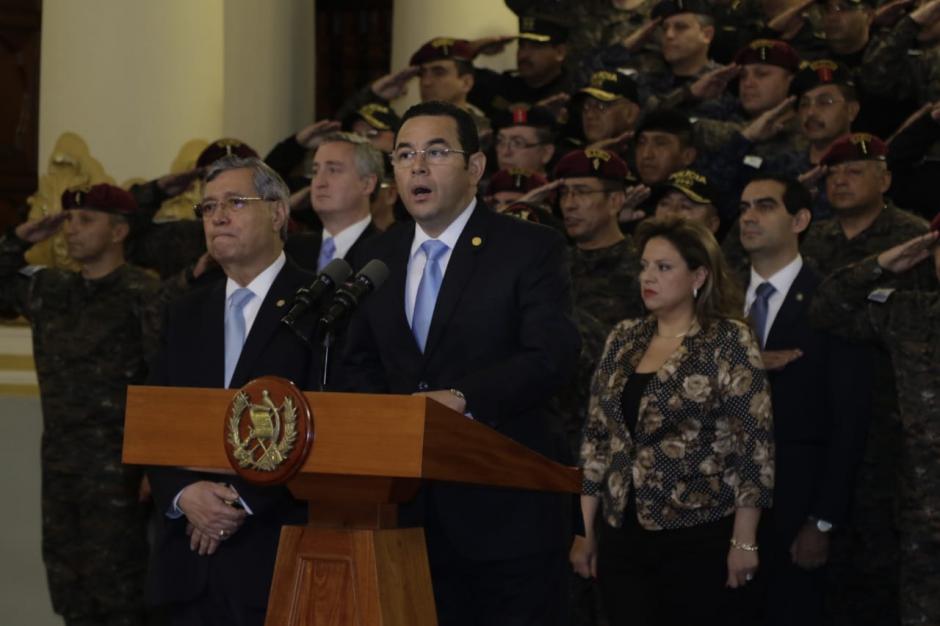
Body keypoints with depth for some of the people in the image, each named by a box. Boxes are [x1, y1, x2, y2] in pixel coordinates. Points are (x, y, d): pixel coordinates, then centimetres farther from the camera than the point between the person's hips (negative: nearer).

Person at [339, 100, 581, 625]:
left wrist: (462, 398, -27)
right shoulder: (381, 257, 14)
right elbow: (359, 362, 17)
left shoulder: (532, 249, -4)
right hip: (411, 509, 5)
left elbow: (553, 356, -15)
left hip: (506, 507, -5)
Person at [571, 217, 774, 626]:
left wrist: (744, 542, -13)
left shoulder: (729, 341, -6)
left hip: (701, 541, -5)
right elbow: (597, 437, 12)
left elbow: (753, 444, -10)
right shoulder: (624, 340, 10)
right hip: (622, 536, 5)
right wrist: (584, 531, 9)